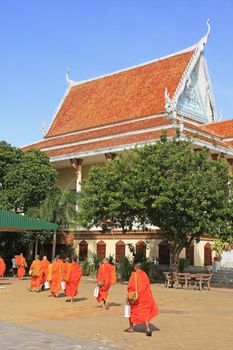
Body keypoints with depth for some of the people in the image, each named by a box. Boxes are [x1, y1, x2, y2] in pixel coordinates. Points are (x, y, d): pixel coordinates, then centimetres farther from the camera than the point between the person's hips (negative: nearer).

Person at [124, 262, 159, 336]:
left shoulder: (134, 275, -9)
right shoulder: (145, 275, 5)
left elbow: (130, 286, -12)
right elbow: (148, 286, 10)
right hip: (145, 297, 4)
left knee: (131, 311, 17)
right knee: (145, 312, 3)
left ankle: (131, 327, 25)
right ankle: (148, 328, -15)